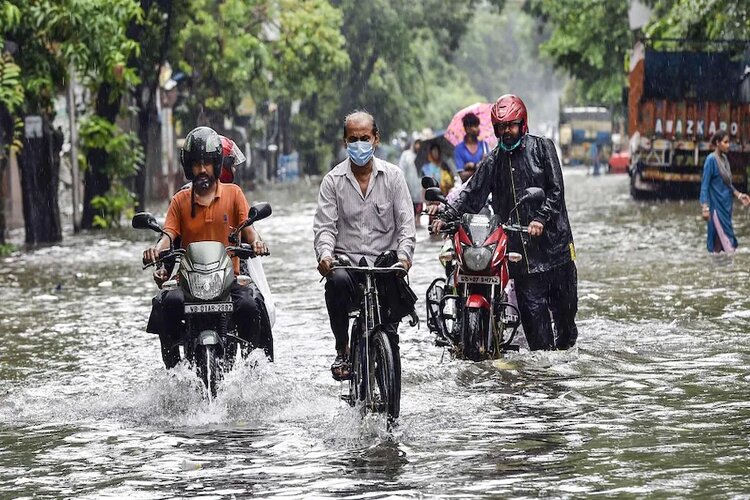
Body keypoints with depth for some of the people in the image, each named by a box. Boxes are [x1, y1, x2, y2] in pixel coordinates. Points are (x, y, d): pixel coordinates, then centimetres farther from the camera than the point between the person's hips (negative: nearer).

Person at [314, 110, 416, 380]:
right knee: (337, 281, -35)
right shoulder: (334, 180, 7)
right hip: (346, 259, 0)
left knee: (388, 332, -12)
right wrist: (325, 254, -21)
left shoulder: (392, 176, 7)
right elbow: (325, 225, 0)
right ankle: (342, 350, -19)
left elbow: (406, 223, 2)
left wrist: (403, 254, -17)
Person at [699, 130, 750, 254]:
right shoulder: (711, 159, -12)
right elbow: (705, 185, -13)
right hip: (717, 205, -8)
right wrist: (705, 207, -19)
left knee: (718, 244, 9)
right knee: (727, 243, -11)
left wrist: (739, 195, 8)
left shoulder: (724, 159, 10)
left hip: (726, 205, 8)